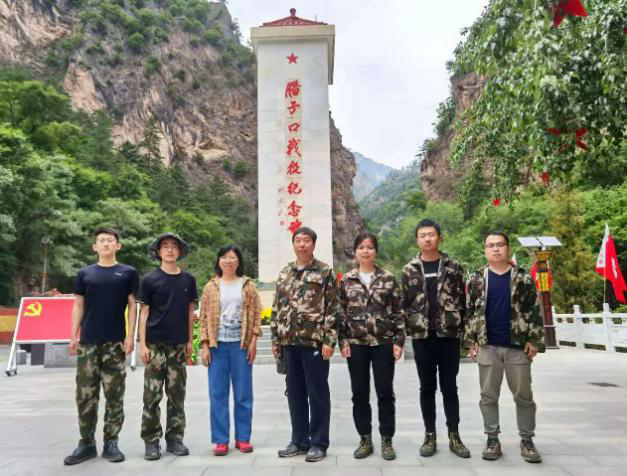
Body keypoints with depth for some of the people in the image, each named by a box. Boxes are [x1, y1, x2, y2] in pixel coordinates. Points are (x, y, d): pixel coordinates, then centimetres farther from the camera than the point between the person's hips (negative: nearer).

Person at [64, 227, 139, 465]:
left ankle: (111, 443, 15)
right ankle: (86, 443, 18)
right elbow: (78, 306, 10)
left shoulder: (128, 273, 4)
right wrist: (74, 335, 2)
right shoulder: (84, 273, 9)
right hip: (88, 342, 2)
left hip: (115, 343, -1)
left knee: (114, 395, 4)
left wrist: (131, 336, -5)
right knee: (85, 395, 5)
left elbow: (132, 305, 2)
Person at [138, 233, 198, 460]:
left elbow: (190, 311, 11)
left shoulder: (188, 279, 7)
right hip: (155, 343, -2)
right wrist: (143, 344, -6)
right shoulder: (150, 279, 0)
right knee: (152, 395, 1)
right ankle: (151, 441, 12)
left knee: (177, 395, 8)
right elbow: (144, 313, 0)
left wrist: (190, 341, 7)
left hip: (178, 344, 2)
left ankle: (174, 438, 19)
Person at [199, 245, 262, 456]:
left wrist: (253, 342, -5)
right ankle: (221, 440, 12)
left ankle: (243, 438, 17)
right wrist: (205, 346, -3)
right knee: (217, 394, 3)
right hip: (217, 345, 1)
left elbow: (256, 315, 3)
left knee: (243, 394, 5)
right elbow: (204, 318, 4)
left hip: (241, 344, 0)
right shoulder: (211, 287, 7)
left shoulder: (248, 285, 6)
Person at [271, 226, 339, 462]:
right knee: (295, 393, 12)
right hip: (289, 343, 5)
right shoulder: (284, 274, 12)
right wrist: (275, 339, 10)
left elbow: (332, 309, -7)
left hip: (315, 341, -5)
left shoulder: (325, 272, -3)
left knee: (317, 394, 3)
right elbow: (277, 308, 14)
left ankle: (319, 443, 16)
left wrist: (329, 340, -13)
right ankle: (299, 440, 25)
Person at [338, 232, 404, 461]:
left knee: (385, 393, 5)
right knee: (359, 394, 8)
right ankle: (365, 439, 23)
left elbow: (398, 312, 1)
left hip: (383, 343, -1)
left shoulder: (388, 278, 1)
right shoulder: (346, 280, 4)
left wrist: (398, 341, -5)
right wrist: (342, 341, -2)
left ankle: (387, 440, 19)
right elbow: (341, 313, 5)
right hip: (356, 344, 1)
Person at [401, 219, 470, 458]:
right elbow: (403, 304, 5)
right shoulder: (409, 270, 4)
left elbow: (462, 300, 3)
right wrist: (405, 332, -1)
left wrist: (463, 331, -2)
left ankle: (454, 436, 19)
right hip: (421, 336, 1)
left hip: (449, 335, 0)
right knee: (427, 388, 9)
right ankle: (430, 436, 20)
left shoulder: (453, 267, 3)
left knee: (449, 387, 8)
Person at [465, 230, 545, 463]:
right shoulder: (477, 278, 3)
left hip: (518, 345, 0)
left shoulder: (523, 277, 1)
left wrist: (534, 341, -4)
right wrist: (471, 341, -1)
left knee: (524, 396, 9)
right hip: (487, 346, 1)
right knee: (488, 396, 7)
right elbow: (470, 311, 4)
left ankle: (526, 440, 23)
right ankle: (492, 439, 19)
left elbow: (534, 310, 1)